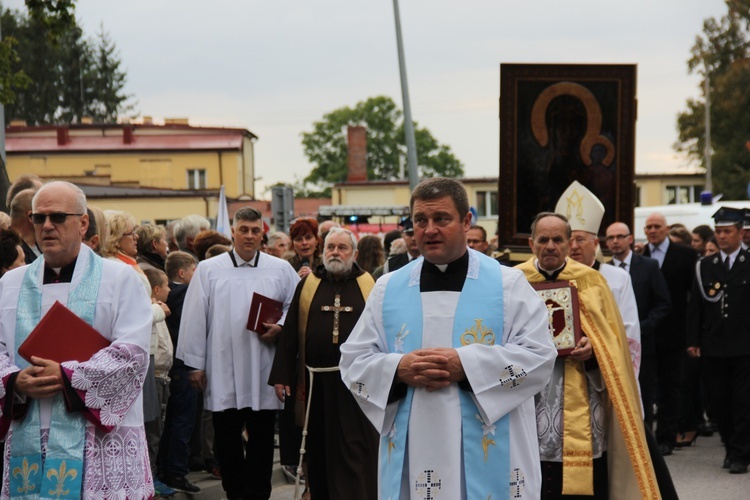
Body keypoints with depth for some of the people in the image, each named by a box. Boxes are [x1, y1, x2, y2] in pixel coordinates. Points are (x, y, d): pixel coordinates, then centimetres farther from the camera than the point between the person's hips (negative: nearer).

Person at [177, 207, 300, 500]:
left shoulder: (281, 269, 6)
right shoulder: (208, 270, 3)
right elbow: (195, 319, 2)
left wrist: (280, 328, -7)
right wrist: (195, 364, 0)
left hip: (264, 373, 0)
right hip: (223, 373, 0)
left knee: (261, 439, 6)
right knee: (226, 439, 7)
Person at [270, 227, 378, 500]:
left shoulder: (369, 286, 2)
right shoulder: (307, 285, 7)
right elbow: (289, 333, 5)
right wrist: (282, 376, -1)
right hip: (317, 383, 2)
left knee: (355, 453, -2)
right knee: (320, 451, 10)